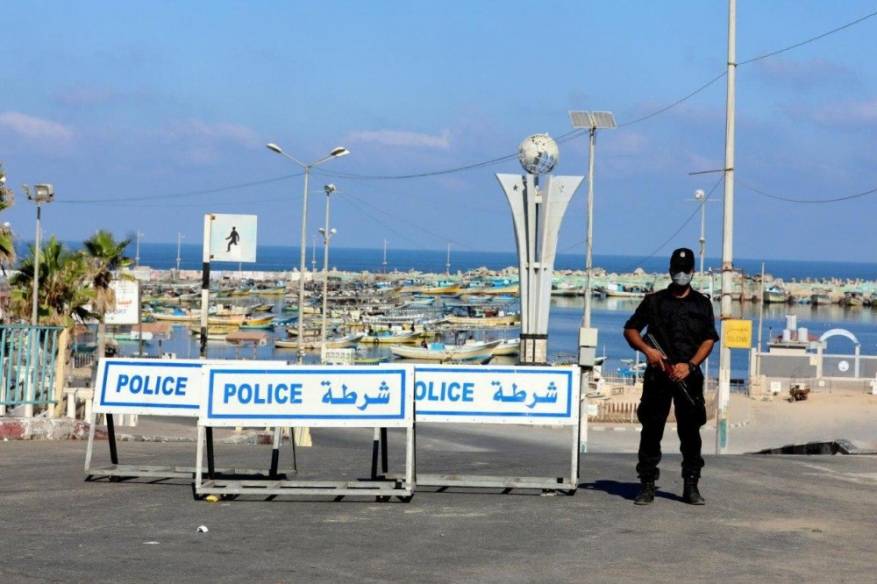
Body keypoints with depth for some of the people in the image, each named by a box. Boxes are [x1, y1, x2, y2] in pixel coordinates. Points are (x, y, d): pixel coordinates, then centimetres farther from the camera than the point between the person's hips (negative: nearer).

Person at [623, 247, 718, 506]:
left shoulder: (702, 304, 11)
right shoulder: (654, 301, 9)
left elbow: (709, 339, 5)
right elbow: (630, 330, 10)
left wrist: (690, 364, -10)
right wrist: (646, 349, -9)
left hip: (689, 375, 1)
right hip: (658, 375, 0)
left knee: (690, 431, 1)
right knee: (651, 430, -2)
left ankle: (691, 487, 8)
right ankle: (647, 485, 2)